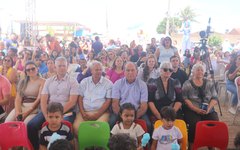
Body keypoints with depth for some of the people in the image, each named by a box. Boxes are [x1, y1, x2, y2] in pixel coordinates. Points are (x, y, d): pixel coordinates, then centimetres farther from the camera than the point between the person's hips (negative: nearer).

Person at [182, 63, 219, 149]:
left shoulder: (209, 83, 14)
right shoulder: (187, 84, 4)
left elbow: (215, 98, 9)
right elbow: (185, 99, -4)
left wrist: (208, 108, -9)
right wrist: (196, 109, -15)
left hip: (208, 111, 3)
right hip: (192, 110, -3)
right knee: (195, 124, -30)